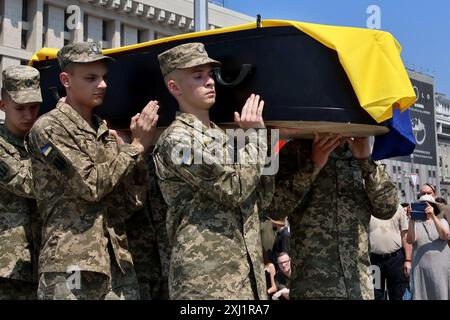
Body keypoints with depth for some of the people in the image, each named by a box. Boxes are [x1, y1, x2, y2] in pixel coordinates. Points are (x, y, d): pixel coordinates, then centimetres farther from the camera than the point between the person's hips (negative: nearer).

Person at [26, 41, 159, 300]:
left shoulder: (107, 132, 14)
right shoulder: (49, 128, -5)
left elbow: (128, 205, 8)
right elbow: (90, 185, -16)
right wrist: (137, 146, -9)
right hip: (72, 265, -6)